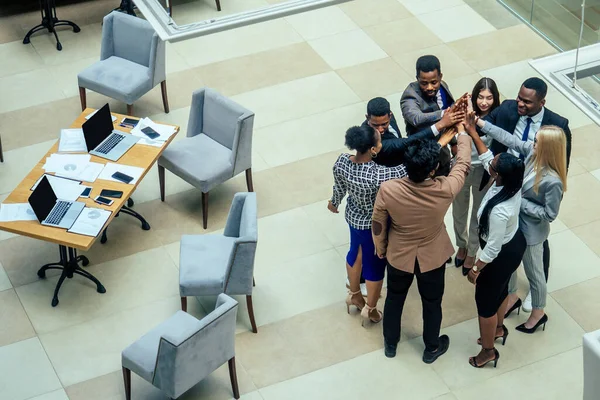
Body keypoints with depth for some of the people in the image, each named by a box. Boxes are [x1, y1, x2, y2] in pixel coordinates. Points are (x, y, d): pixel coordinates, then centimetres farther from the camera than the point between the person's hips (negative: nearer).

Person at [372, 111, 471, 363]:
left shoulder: (388, 190, -32)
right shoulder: (446, 190, -33)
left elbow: (378, 226, -15)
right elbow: (463, 164, -11)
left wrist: (380, 249, 6)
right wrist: (462, 133, 5)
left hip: (398, 256, 1)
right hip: (433, 257, 0)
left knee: (394, 298, 28)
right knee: (432, 303, 26)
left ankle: (390, 344, 50)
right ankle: (431, 348, 48)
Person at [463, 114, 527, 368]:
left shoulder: (499, 210, -43)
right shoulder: (512, 182, -20)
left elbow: (493, 248, -30)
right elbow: (486, 158, -2)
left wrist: (476, 269, -15)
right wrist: (472, 131, -5)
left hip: (503, 255, -8)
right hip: (515, 243, 8)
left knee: (485, 299, 16)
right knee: (501, 289, 33)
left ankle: (488, 351, 37)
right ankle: (498, 328, 60)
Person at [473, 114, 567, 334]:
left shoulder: (553, 181, -35)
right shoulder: (532, 151, -17)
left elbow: (549, 214, -25)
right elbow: (509, 139, -7)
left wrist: (520, 202, -22)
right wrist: (479, 122, -9)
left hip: (531, 231, -7)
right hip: (513, 222, 7)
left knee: (533, 272, 17)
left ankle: (538, 313, 42)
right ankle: (512, 297, 54)